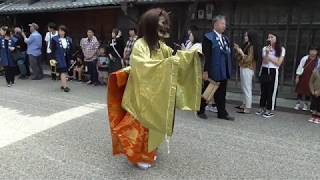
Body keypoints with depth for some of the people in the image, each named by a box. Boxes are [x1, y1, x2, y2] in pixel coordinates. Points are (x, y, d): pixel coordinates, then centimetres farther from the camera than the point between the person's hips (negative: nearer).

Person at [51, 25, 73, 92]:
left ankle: (62, 85, 22)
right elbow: (53, 49, -3)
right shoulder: (55, 39, -3)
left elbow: (71, 50, 11)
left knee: (65, 72, 10)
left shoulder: (69, 39, 8)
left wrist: (71, 58, 7)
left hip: (67, 57, 5)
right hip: (59, 57, -5)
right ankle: (65, 86, -13)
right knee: (63, 72, -12)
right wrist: (54, 58, -10)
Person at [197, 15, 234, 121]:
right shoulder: (208, 37, -9)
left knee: (221, 93, 11)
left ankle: (222, 113, 21)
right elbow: (206, 56, -16)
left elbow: (227, 55, 15)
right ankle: (201, 111, 22)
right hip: (212, 71, -6)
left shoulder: (225, 39, 13)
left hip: (223, 72, 6)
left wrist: (228, 70, 9)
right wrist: (205, 71, -20)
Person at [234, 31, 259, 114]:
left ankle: (247, 108, -6)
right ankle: (244, 104, 24)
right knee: (244, 88, 14)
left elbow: (248, 59, -17)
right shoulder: (246, 46, 15)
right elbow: (240, 58, 20)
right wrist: (237, 50, 10)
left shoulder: (252, 47, -11)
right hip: (244, 68, 10)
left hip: (247, 69, -10)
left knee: (247, 88, -8)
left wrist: (241, 52, -15)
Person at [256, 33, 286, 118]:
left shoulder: (281, 49, 0)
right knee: (263, 90, 8)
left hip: (273, 72, -2)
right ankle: (262, 108, 18)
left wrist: (269, 57, -5)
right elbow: (265, 61, -8)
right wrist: (267, 53, -22)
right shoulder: (265, 48, 3)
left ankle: (269, 110, 8)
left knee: (271, 91, -1)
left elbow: (278, 63, -6)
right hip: (264, 71, 2)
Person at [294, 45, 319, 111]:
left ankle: (306, 104, 22)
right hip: (303, 77, 0)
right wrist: (297, 76, -1)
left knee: (308, 92, 8)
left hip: (311, 79, 0)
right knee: (300, 91, 7)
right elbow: (300, 67, 0)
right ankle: (299, 103, 21)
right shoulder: (305, 58, -3)